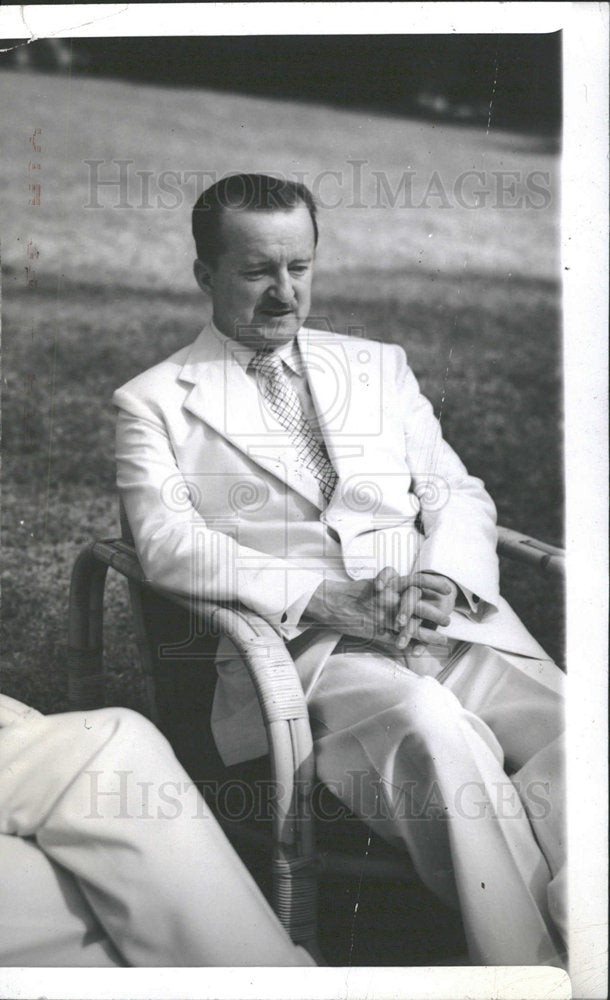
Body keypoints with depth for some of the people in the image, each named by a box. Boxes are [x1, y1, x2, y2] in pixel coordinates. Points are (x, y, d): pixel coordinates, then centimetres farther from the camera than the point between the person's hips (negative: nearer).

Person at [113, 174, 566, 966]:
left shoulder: (380, 365, 24)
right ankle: (528, 963, -25)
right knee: (436, 730, -35)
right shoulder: (153, 402, 12)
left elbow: (457, 492, 18)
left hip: (447, 623, 4)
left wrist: (439, 580, -7)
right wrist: (321, 597, -17)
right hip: (297, 648, -4)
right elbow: (168, 542, -3)